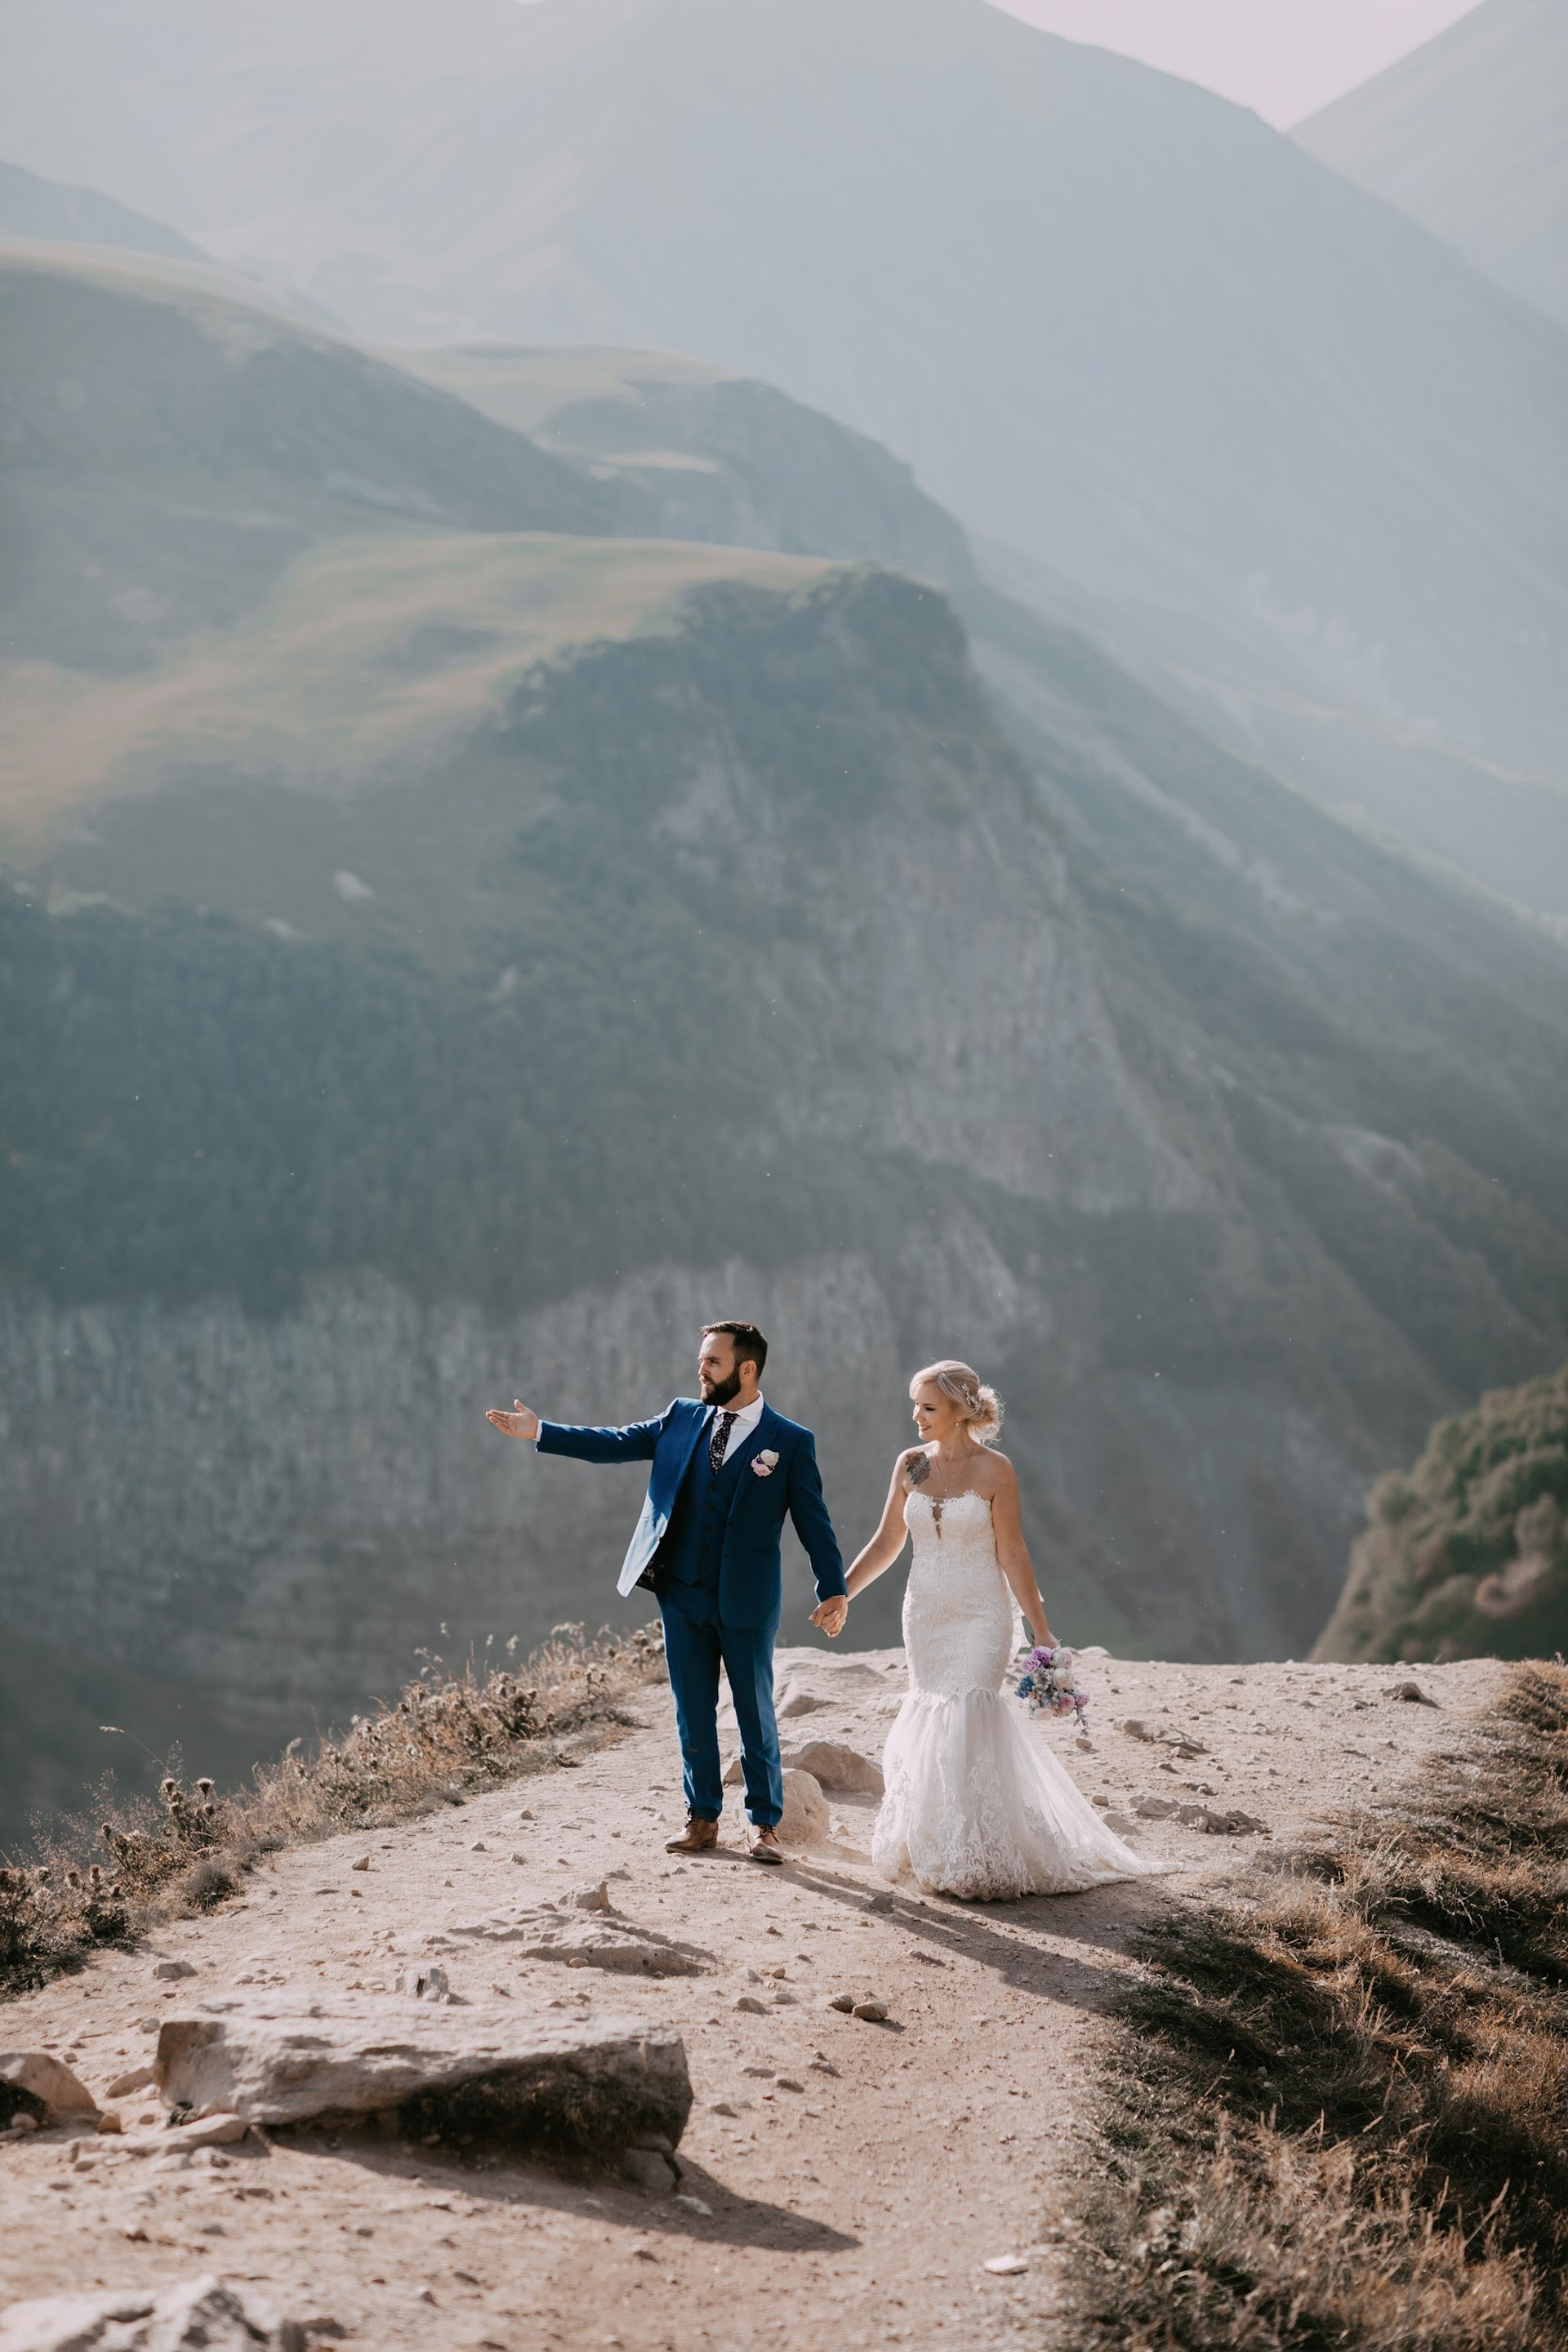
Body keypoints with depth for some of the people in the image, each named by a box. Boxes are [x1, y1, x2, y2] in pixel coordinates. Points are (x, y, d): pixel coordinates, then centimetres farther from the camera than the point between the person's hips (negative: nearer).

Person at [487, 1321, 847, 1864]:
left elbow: (814, 1522, -5)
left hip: (746, 1601, -4)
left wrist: (833, 1591, -11)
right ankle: (702, 1820, 19)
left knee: (756, 1715, 4)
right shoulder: (683, 1418, 7)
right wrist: (540, 1432, 3)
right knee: (693, 1713, 9)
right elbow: (616, 1443, 8)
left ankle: (765, 1825, 14)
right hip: (682, 1594, 4)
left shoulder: (790, 1442, -4)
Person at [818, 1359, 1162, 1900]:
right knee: (929, 1726, 5)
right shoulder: (911, 1465, 3)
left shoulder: (994, 1470, -9)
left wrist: (1041, 1632, -8)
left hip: (981, 1617, -5)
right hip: (925, 1616, 5)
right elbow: (887, 1543, 11)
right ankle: (937, 1851, 19)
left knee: (964, 1727, -13)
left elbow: (1012, 1555, -7)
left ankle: (974, 1863, -4)